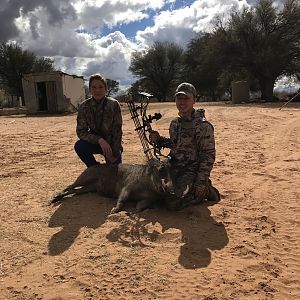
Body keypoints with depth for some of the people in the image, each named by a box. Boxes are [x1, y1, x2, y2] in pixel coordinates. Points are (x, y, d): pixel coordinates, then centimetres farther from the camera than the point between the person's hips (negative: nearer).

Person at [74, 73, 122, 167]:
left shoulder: (114, 104, -17)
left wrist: (114, 155, -18)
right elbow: (81, 131, -16)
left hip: (112, 143, -1)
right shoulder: (84, 106, -13)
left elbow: (117, 132, -15)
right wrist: (99, 140, -32)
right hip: (95, 142, 1)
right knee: (79, 146, -28)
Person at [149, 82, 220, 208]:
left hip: (191, 171, -8)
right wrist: (158, 140, 5)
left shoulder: (202, 126, -15)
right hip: (173, 169, 8)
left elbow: (208, 156, -16)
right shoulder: (174, 123, 8)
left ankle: (205, 190, 6)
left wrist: (201, 181, -20)